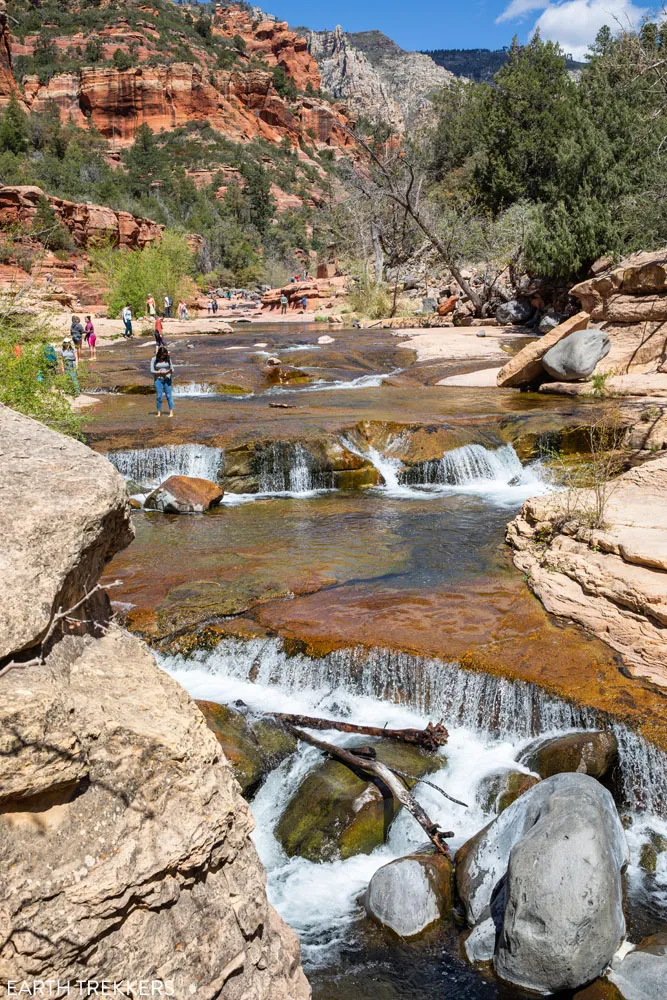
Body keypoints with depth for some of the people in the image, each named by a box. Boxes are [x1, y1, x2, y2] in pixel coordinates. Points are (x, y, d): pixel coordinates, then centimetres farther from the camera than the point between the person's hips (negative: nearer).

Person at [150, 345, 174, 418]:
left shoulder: (168, 359, 2)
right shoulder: (154, 359, -3)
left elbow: (172, 369, 4)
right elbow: (152, 371, -5)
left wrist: (171, 371, -19)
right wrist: (160, 372, -18)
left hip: (167, 379, 1)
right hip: (158, 379, -1)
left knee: (169, 395, -3)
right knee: (159, 396, -3)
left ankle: (171, 412, -2)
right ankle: (159, 412, 2)